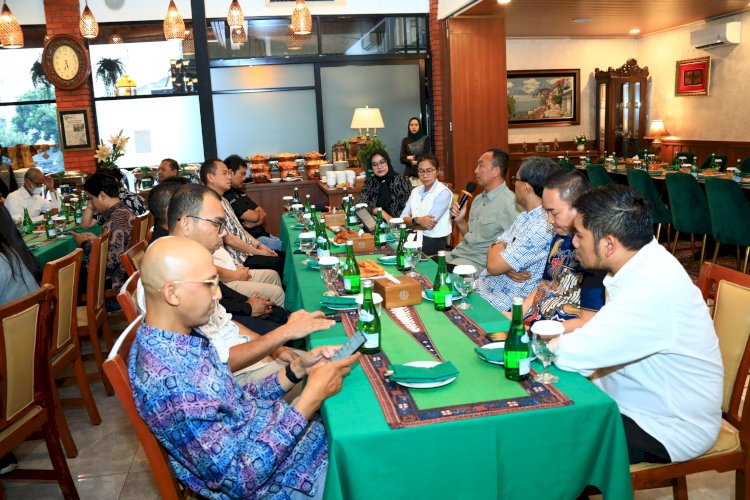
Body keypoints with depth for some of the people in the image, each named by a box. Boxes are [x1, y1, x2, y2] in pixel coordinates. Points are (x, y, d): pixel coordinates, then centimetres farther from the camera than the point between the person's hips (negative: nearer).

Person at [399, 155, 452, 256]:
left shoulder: (443, 192, -7)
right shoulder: (416, 191, 14)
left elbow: (429, 225, -13)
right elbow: (403, 218, 4)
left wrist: (411, 222, 2)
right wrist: (417, 220, -17)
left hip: (434, 240, -6)